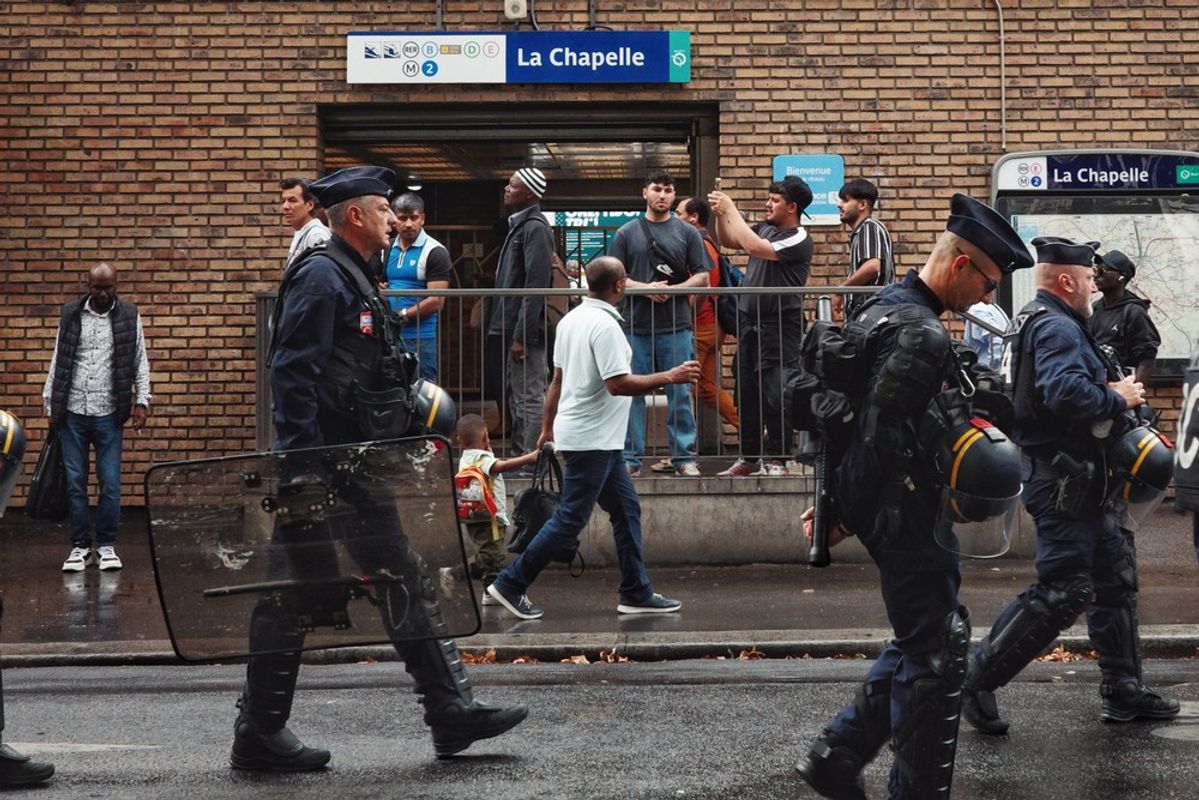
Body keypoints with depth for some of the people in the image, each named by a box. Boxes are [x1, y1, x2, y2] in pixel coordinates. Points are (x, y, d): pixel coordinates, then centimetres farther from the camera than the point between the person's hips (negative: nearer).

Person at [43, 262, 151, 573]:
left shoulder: (129, 316, 2)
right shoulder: (71, 314, 5)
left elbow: (140, 362, 4)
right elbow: (58, 361, 9)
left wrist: (142, 401, -5)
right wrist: (51, 404, 7)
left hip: (109, 415, -1)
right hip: (72, 413, 1)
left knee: (110, 484, 0)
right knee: (75, 483, 4)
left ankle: (107, 545, 12)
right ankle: (80, 545, 12)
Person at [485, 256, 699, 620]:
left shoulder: (571, 319, 9)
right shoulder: (604, 325, -19)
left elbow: (557, 379, 15)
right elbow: (618, 384, -24)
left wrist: (548, 427, 21)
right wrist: (669, 377, -16)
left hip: (600, 440, 10)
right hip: (591, 439, -10)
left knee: (627, 509, 12)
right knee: (570, 519, -4)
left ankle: (636, 593, 16)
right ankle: (511, 584, 2)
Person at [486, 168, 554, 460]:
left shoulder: (535, 228, -13)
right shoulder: (518, 225, 17)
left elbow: (535, 286, -20)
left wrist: (521, 335, -23)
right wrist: (504, 330, 17)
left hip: (524, 329, -10)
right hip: (508, 327, 10)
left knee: (529, 398, -5)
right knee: (515, 395, 16)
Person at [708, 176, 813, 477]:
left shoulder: (798, 240, -13)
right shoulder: (765, 229, 10)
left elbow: (754, 247, -25)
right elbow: (728, 241, 20)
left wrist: (731, 210, -17)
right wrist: (719, 214, 2)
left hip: (779, 327, -8)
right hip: (750, 322, 8)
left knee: (776, 395, -6)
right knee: (747, 393, 11)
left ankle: (776, 459, 2)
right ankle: (749, 458, 19)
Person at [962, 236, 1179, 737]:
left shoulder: (1038, 322, 17)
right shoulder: (1058, 329, -17)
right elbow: (1067, 392, -34)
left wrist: (1111, 389, 3)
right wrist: (1118, 399, -18)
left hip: (1078, 482, 11)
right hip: (1063, 482, -11)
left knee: (1116, 576, 16)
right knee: (1063, 591, -9)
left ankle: (1123, 691, 24)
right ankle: (976, 680, -2)